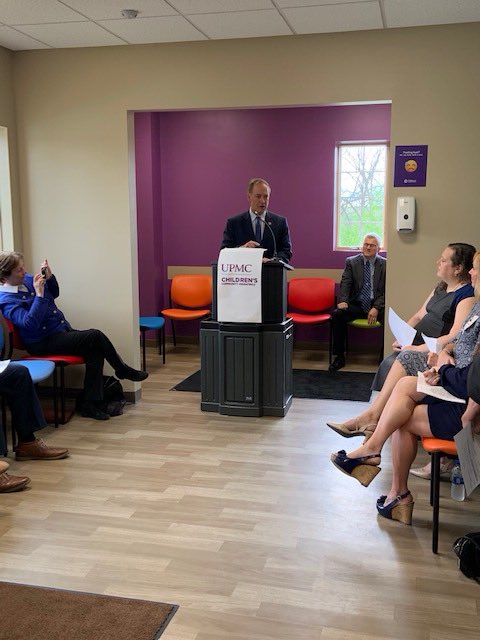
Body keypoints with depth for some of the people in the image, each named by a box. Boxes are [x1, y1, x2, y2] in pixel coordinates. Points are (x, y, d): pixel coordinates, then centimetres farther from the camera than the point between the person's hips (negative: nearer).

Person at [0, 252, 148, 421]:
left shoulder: (26, 279, 7)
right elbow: (30, 323, -28)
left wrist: (49, 277, 1)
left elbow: (54, 293, 20)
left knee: (95, 350, -14)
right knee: (95, 336, -20)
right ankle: (123, 371, -1)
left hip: (62, 330, 8)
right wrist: (39, 294, -26)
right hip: (44, 343, -8)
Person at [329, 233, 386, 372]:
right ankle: (339, 357, -14)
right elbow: (345, 284, -1)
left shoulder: (385, 264, 4)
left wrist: (376, 308, -15)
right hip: (356, 304, 1)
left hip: (377, 305, -1)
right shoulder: (351, 262, 8)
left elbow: (387, 290, -1)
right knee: (337, 314, -26)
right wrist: (343, 301, -20)